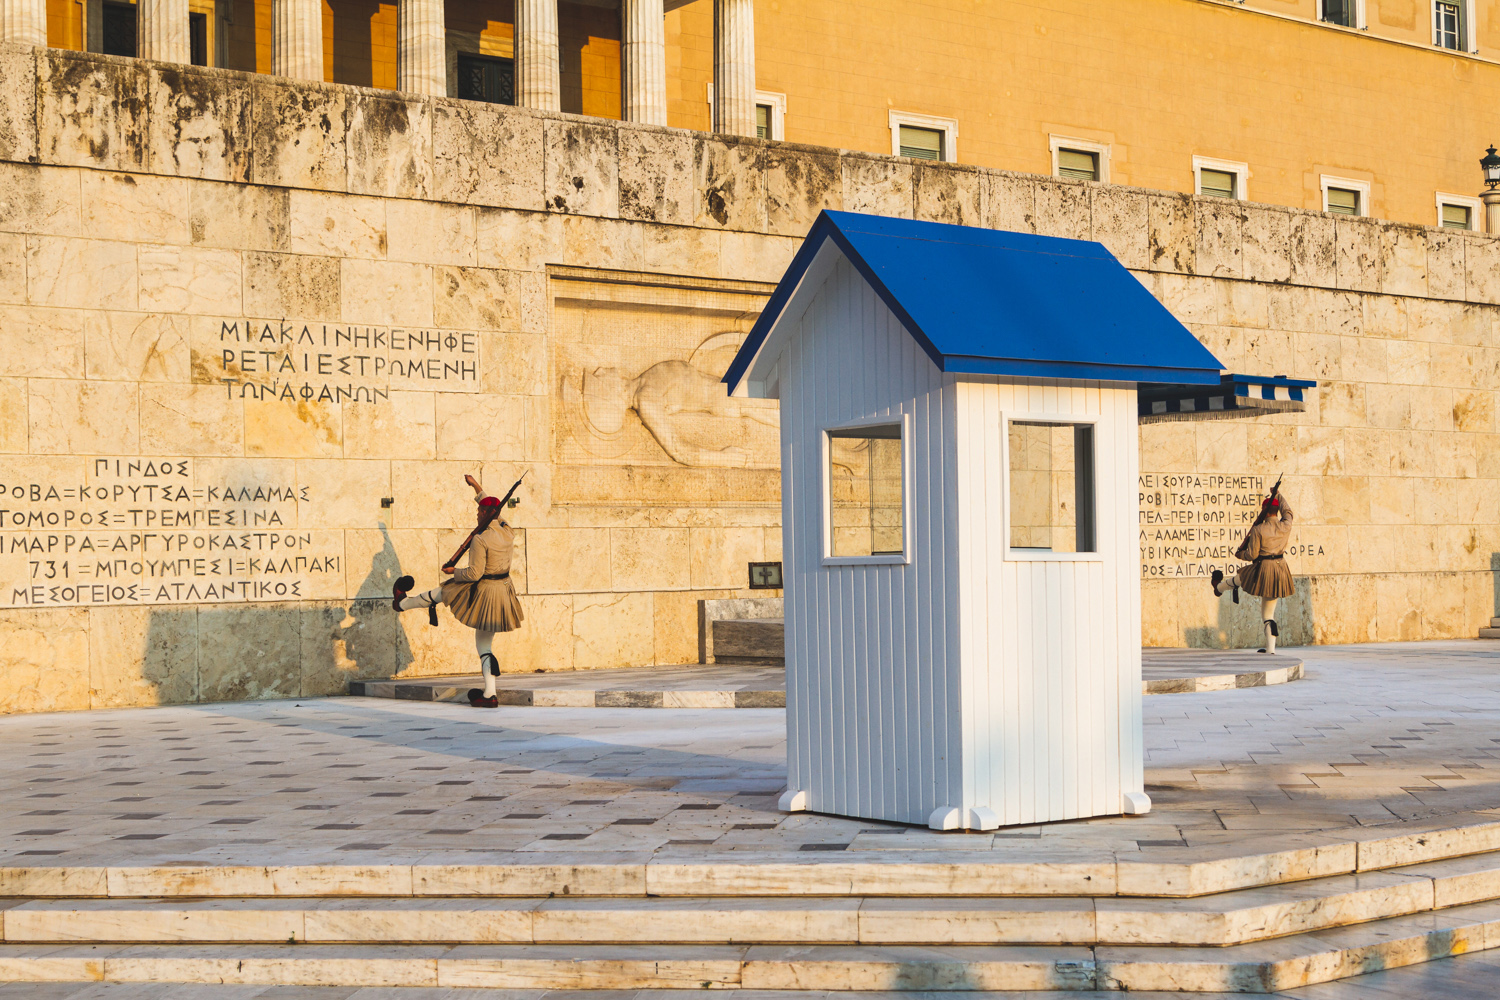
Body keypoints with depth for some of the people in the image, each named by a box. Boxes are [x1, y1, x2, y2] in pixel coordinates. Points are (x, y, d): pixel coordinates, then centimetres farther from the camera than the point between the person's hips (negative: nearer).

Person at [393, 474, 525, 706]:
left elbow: (474, 573, -22)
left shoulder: (480, 539, -21)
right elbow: (493, 510, 21)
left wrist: (453, 571, -3)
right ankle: (490, 694, 8)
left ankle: (402, 603, 48)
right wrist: (476, 487, 26)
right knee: (485, 644, 13)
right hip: (503, 590, 7)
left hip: (482, 591, -7)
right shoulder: (507, 531, 1)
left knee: (439, 594, 22)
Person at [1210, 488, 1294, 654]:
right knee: (1268, 613, 12)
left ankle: (1219, 587, 63)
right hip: (1280, 570, 4)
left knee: (1238, 579, 31)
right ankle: (1270, 648, 8)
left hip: (1262, 570, -4)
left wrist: (1240, 554, 10)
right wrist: (1278, 493, 34)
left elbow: (1252, 555, -12)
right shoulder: (1286, 526, -2)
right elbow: (1287, 510, 21)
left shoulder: (1258, 529, -15)